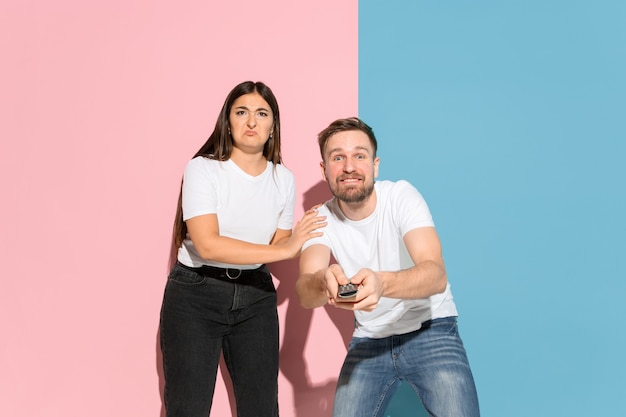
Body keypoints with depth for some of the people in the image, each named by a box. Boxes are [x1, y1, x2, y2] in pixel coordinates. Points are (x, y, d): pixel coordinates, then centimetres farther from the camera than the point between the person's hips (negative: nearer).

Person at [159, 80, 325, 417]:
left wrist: (294, 241, -16)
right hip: (194, 295, -4)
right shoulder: (203, 169, -11)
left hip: (255, 297, 4)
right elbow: (207, 244, -23)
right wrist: (284, 250, -25)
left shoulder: (283, 179, 3)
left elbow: (278, 245, 7)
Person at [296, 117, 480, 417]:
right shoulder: (322, 220, -7)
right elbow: (304, 293, -24)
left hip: (430, 331, -3)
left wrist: (381, 283, -51)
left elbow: (437, 275, -30)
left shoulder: (401, 196, -16)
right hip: (369, 341, 3)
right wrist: (324, 281, -49)